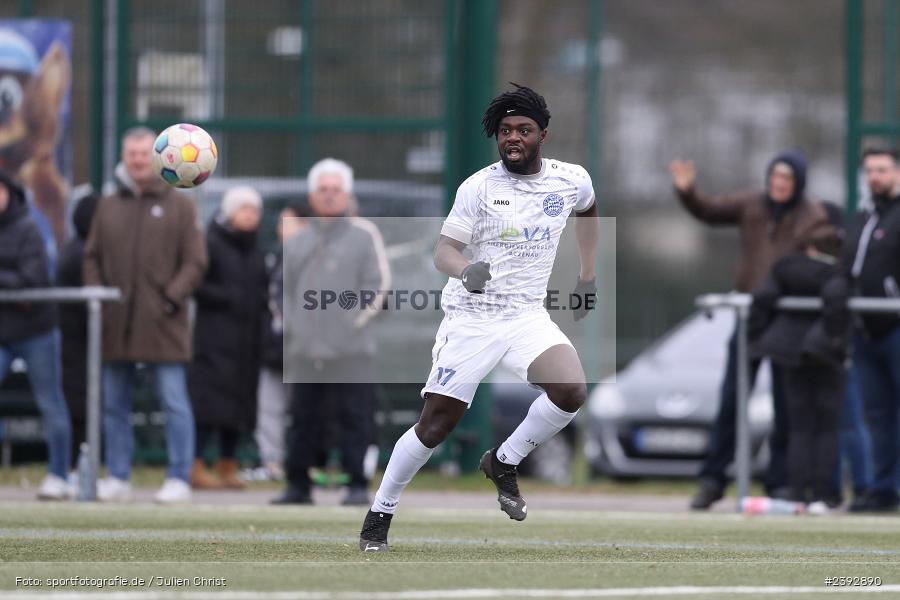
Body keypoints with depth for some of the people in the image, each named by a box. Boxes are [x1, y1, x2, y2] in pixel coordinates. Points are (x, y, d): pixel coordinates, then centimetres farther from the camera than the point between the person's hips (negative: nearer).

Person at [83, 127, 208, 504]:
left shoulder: (179, 207, 4)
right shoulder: (108, 207, 14)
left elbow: (195, 263, 0)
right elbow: (92, 258, 14)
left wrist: (172, 297, -12)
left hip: (162, 324, -4)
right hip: (115, 325, 4)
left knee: (175, 403, -6)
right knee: (114, 405, 6)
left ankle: (179, 479, -4)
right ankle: (117, 479, 13)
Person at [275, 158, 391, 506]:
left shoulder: (364, 235, 3)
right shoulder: (297, 243, 17)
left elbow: (378, 282, 0)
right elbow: (288, 290, 22)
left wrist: (357, 319, -9)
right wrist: (290, 328, 9)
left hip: (351, 350, -5)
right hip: (305, 350, 5)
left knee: (355, 418, -6)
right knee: (303, 418, 7)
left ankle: (358, 486, -2)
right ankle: (298, 485, 14)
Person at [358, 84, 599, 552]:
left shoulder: (571, 180, 2)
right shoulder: (478, 187, -8)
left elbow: (587, 210, 27)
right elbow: (443, 251, -11)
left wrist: (587, 276, 25)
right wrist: (465, 270, -33)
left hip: (527, 316, 3)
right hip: (471, 316, -3)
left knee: (571, 392, -23)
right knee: (436, 424, -5)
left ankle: (503, 464, 2)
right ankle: (379, 515, 13)